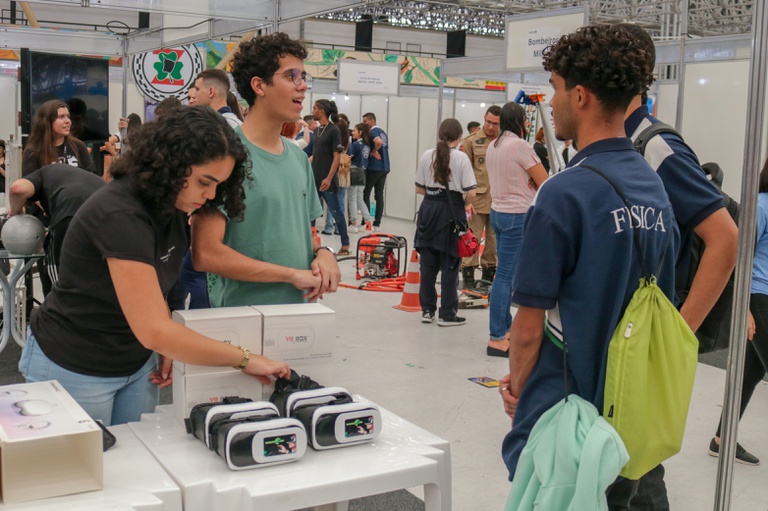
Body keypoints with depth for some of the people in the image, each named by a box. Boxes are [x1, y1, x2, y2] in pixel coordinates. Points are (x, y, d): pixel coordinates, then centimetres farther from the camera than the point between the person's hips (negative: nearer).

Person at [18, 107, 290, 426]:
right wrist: (245, 360, -29)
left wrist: (166, 346, -7)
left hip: (136, 363, 7)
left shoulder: (170, 207, -5)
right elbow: (153, 330, -34)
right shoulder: (120, 216, -30)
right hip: (74, 369, -7)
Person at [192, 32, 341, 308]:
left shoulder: (299, 157, 8)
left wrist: (321, 252, -4)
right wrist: (292, 274, -18)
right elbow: (206, 254, -21)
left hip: (298, 312, 7)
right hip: (241, 322, -7)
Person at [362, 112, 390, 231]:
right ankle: (377, 223, 7)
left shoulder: (373, 131, -10)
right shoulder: (383, 132, 16)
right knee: (379, 195, 7)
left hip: (374, 167, -8)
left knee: (365, 193, 0)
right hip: (384, 168, 8)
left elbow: (378, 142, -30)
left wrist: (373, 152, -16)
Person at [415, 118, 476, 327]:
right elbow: (470, 193, -11)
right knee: (450, 266, 4)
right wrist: (466, 204, 9)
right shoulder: (461, 157, -8)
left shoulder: (427, 155, 3)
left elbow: (419, 188, 7)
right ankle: (447, 314, 9)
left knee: (427, 263, 11)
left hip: (429, 208, 4)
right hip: (451, 211, -4)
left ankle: (427, 310, 18)